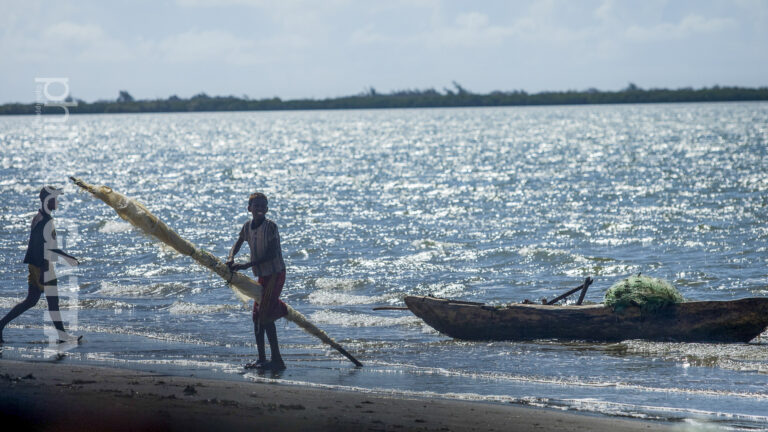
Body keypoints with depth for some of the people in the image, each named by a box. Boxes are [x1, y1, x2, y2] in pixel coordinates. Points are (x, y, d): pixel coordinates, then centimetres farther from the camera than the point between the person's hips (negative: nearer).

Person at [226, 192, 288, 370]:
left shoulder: (270, 226, -16)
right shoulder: (248, 226, 5)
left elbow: (271, 254, -22)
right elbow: (238, 244, 21)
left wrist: (246, 265, -23)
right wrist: (231, 258, -1)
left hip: (275, 274, -8)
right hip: (262, 276, 8)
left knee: (266, 315, -14)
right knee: (257, 316, 9)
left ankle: (277, 360, -11)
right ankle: (262, 359, 17)